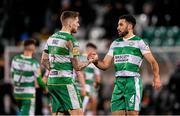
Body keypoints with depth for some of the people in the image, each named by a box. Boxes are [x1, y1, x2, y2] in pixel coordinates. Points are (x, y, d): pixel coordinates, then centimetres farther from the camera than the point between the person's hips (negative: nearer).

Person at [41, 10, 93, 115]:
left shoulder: (51, 38, 13)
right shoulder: (71, 40, -11)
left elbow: (44, 61, 17)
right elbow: (77, 67, -9)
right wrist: (89, 61, 6)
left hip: (52, 81, 8)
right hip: (65, 82, -8)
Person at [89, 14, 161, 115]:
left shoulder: (139, 42, 0)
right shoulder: (115, 43, 17)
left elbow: (153, 62, -5)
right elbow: (105, 65, 15)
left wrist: (156, 77, -20)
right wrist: (96, 61, -5)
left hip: (133, 81, -6)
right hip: (119, 82, 6)